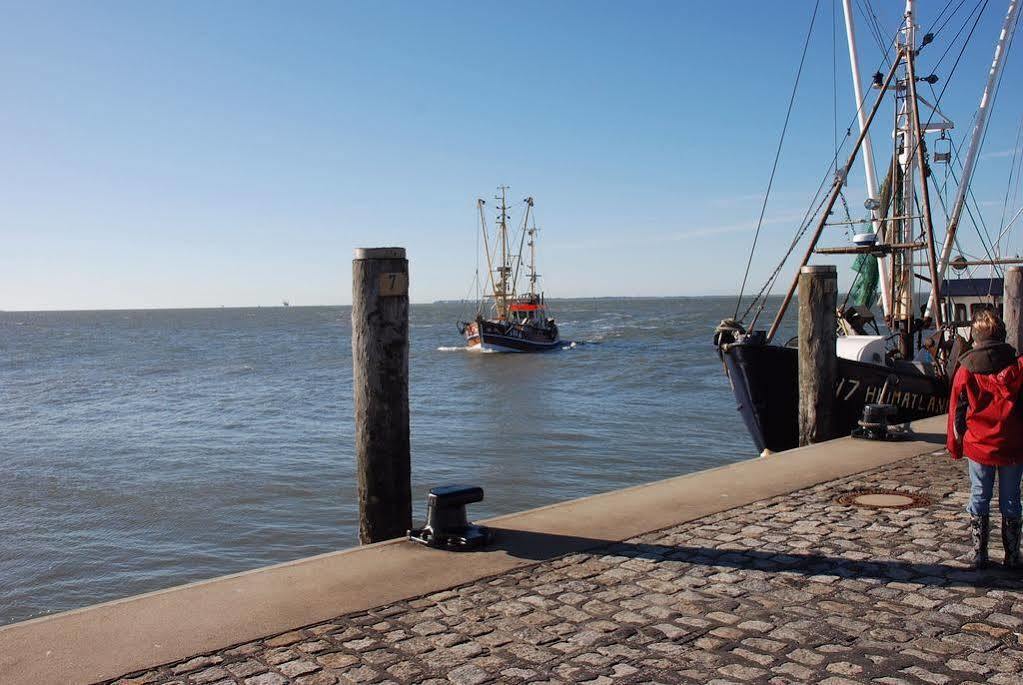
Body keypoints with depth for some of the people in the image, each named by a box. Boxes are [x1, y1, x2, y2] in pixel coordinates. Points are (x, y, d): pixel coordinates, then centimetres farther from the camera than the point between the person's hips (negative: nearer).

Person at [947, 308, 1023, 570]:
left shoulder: (965, 372, -7)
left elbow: (956, 413, 1)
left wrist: (955, 446, 13)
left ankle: (979, 555, 14)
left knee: (979, 499, 10)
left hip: (978, 447, -1)